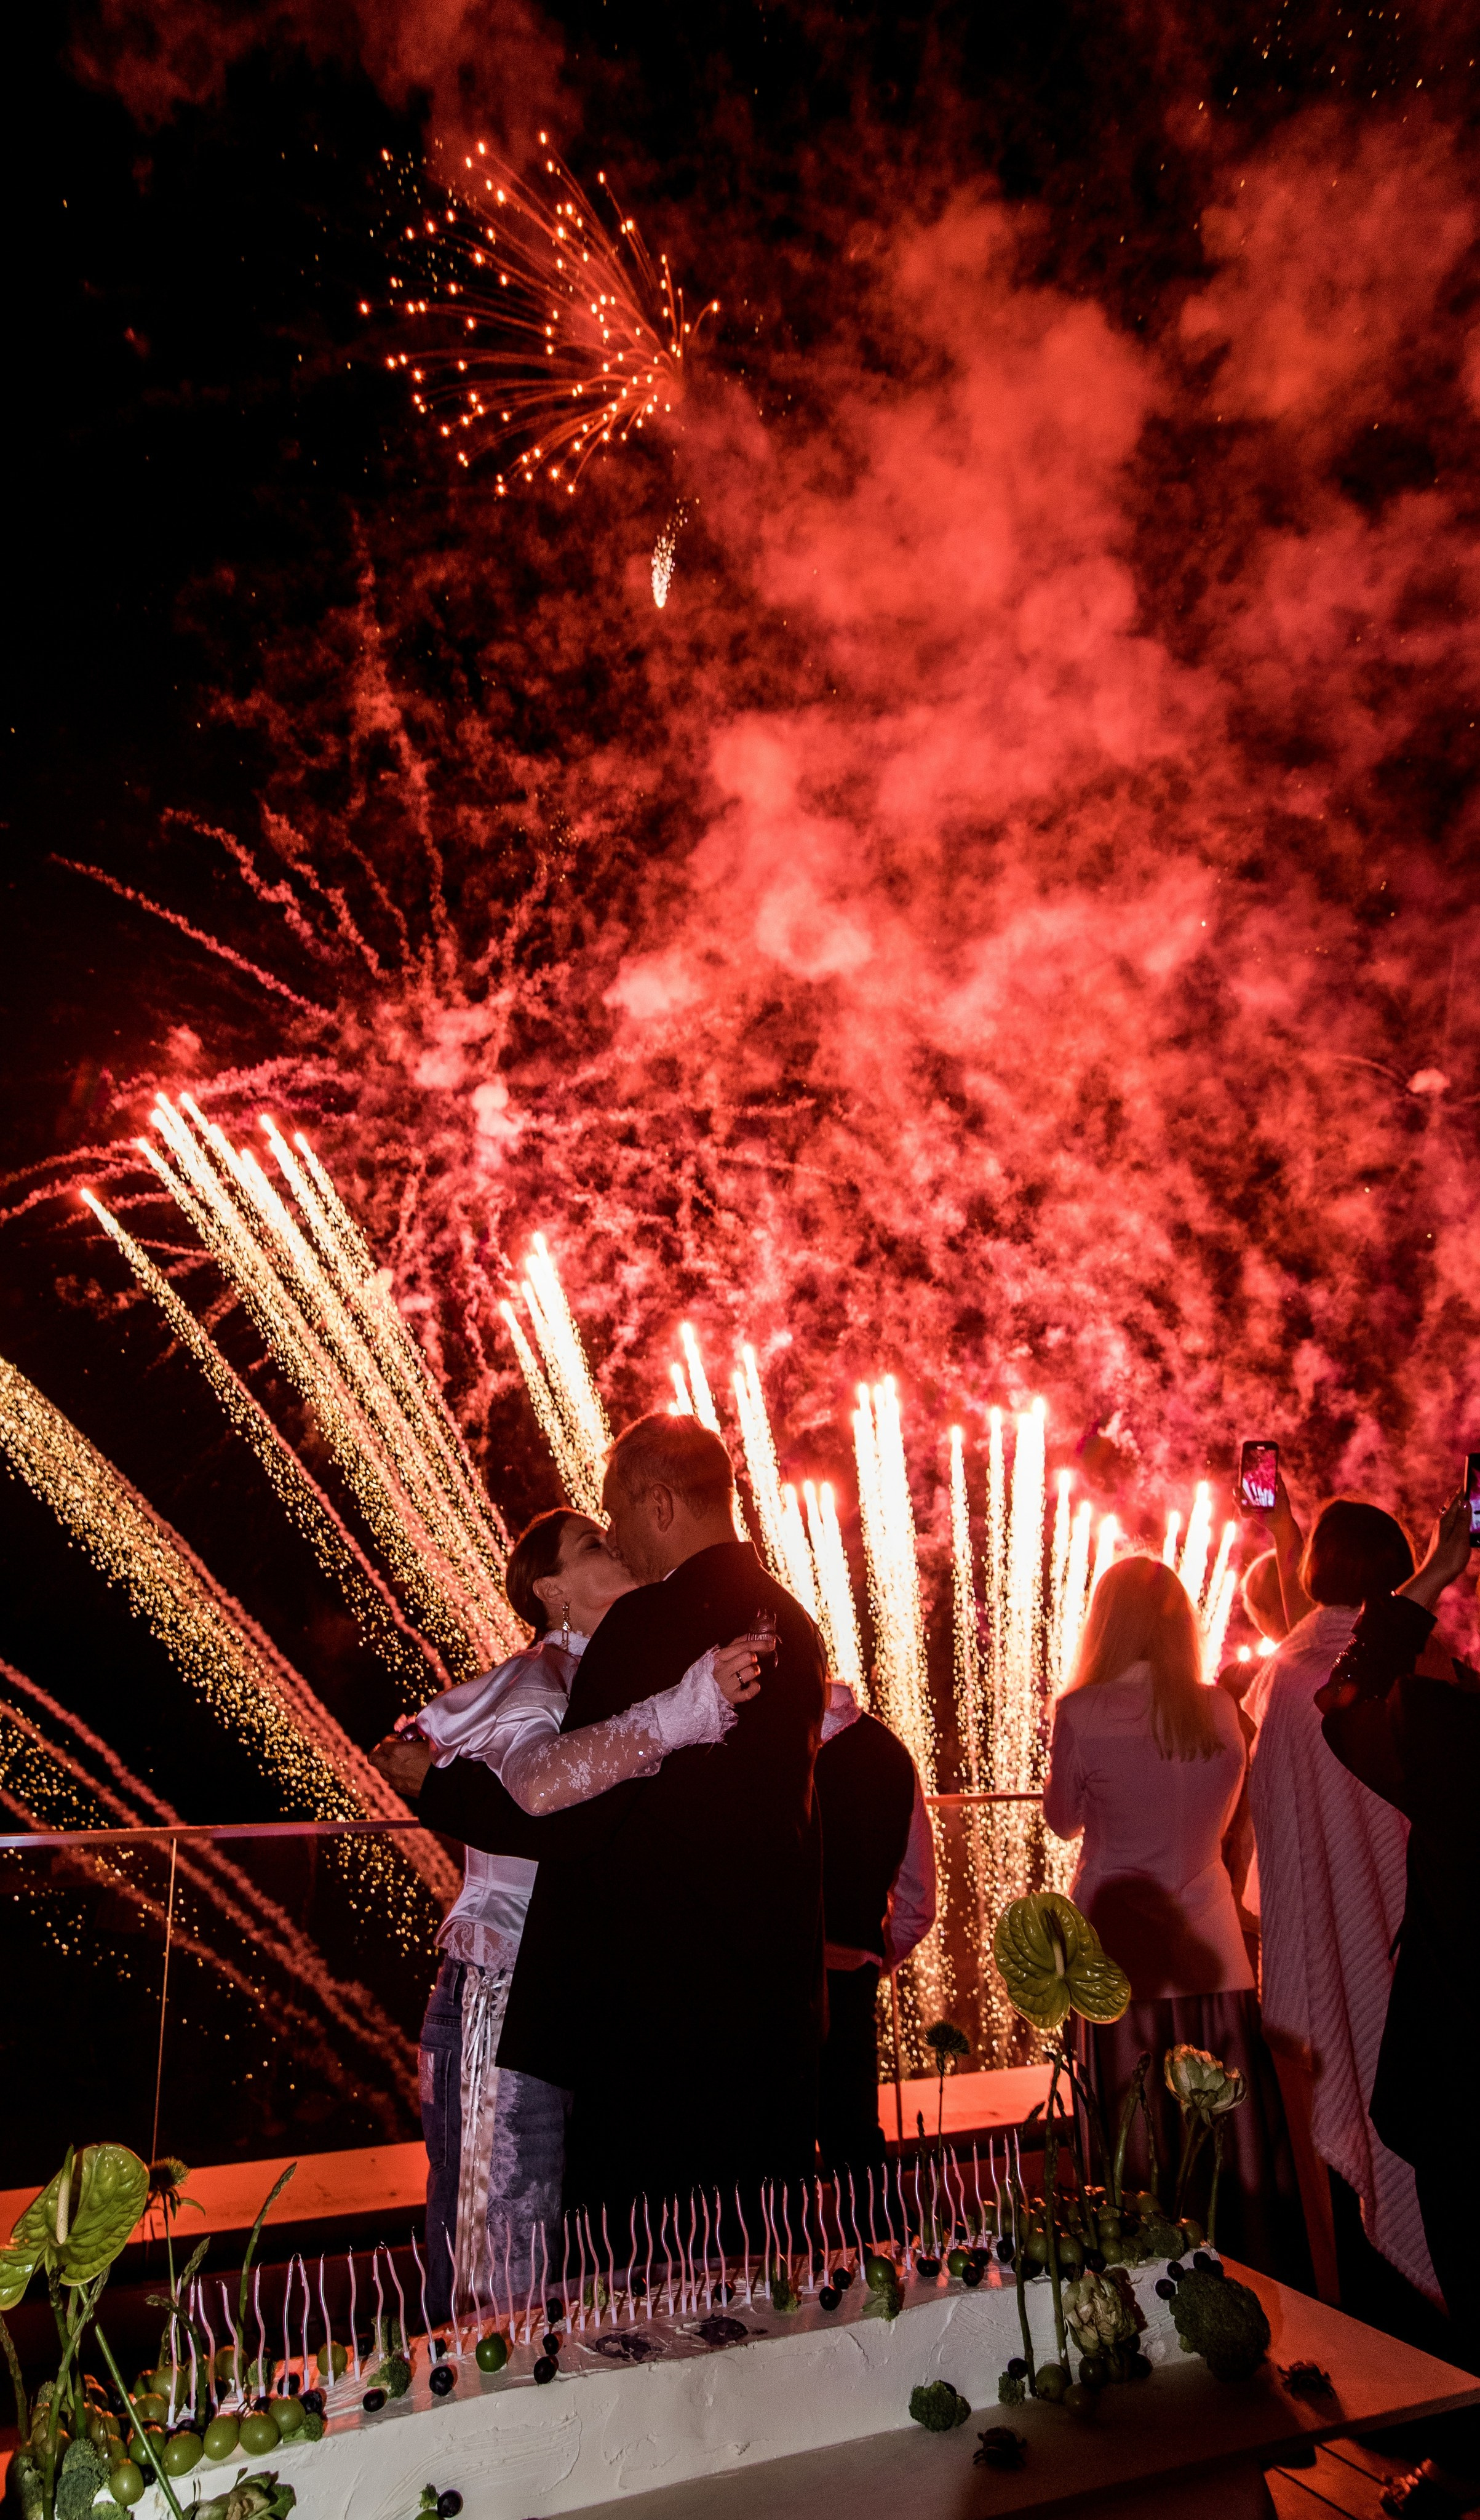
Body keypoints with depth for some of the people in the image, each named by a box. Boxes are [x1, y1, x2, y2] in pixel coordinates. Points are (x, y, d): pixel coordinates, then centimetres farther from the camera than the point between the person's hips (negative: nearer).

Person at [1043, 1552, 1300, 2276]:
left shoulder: (1082, 1713, -13)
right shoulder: (1220, 1710, -3)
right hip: (1211, 1949, 3)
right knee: (1233, 2144, 13)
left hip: (1121, 1949, -2)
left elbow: (1063, 1818, 2)